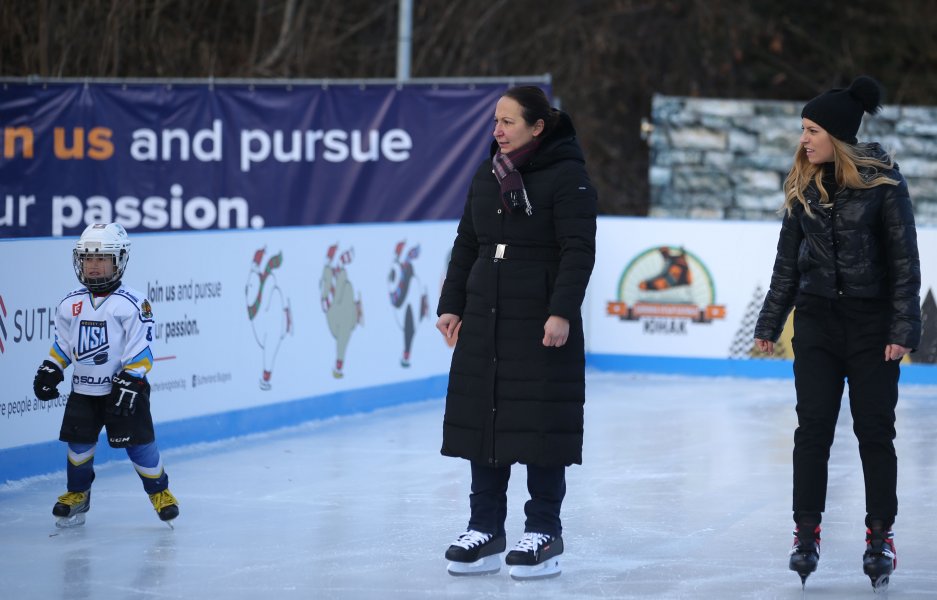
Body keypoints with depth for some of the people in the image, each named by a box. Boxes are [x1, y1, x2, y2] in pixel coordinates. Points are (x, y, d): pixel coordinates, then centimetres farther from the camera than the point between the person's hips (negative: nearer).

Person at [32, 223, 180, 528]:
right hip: (84, 390, 4)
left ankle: (159, 491, 15)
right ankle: (77, 494, 23)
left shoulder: (132, 304, -11)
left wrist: (131, 382, -18)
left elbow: (141, 350, -12)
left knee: (138, 442, -4)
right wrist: (50, 370, 4)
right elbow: (62, 343, 15)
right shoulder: (70, 304, 5)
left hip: (124, 388, -4)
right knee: (79, 443, 3)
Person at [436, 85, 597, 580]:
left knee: (540, 424, -2)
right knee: (481, 420, 6)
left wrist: (562, 312, -21)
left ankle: (544, 531, 8)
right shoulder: (487, 177, 12)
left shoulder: (566, 176, -8)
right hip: (484, 318, 7)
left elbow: (578, 251, -14)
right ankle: (485, 530, 14)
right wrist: (451, 305, 11)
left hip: (541, 322, -7)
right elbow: (466, 246, 17)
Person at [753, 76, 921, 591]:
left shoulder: (882, 180, -9)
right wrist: (770, 323, 11)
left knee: (875, 429, 2)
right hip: (817, 320, 4)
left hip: (871, 323, -4)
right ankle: (806, 532, 7)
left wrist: (903, 330, -13)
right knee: (813, 428, 1)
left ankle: (880, 534, 12)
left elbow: (904, 259, -9)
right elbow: (788, 260, 11)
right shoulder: (803, 184, 5)